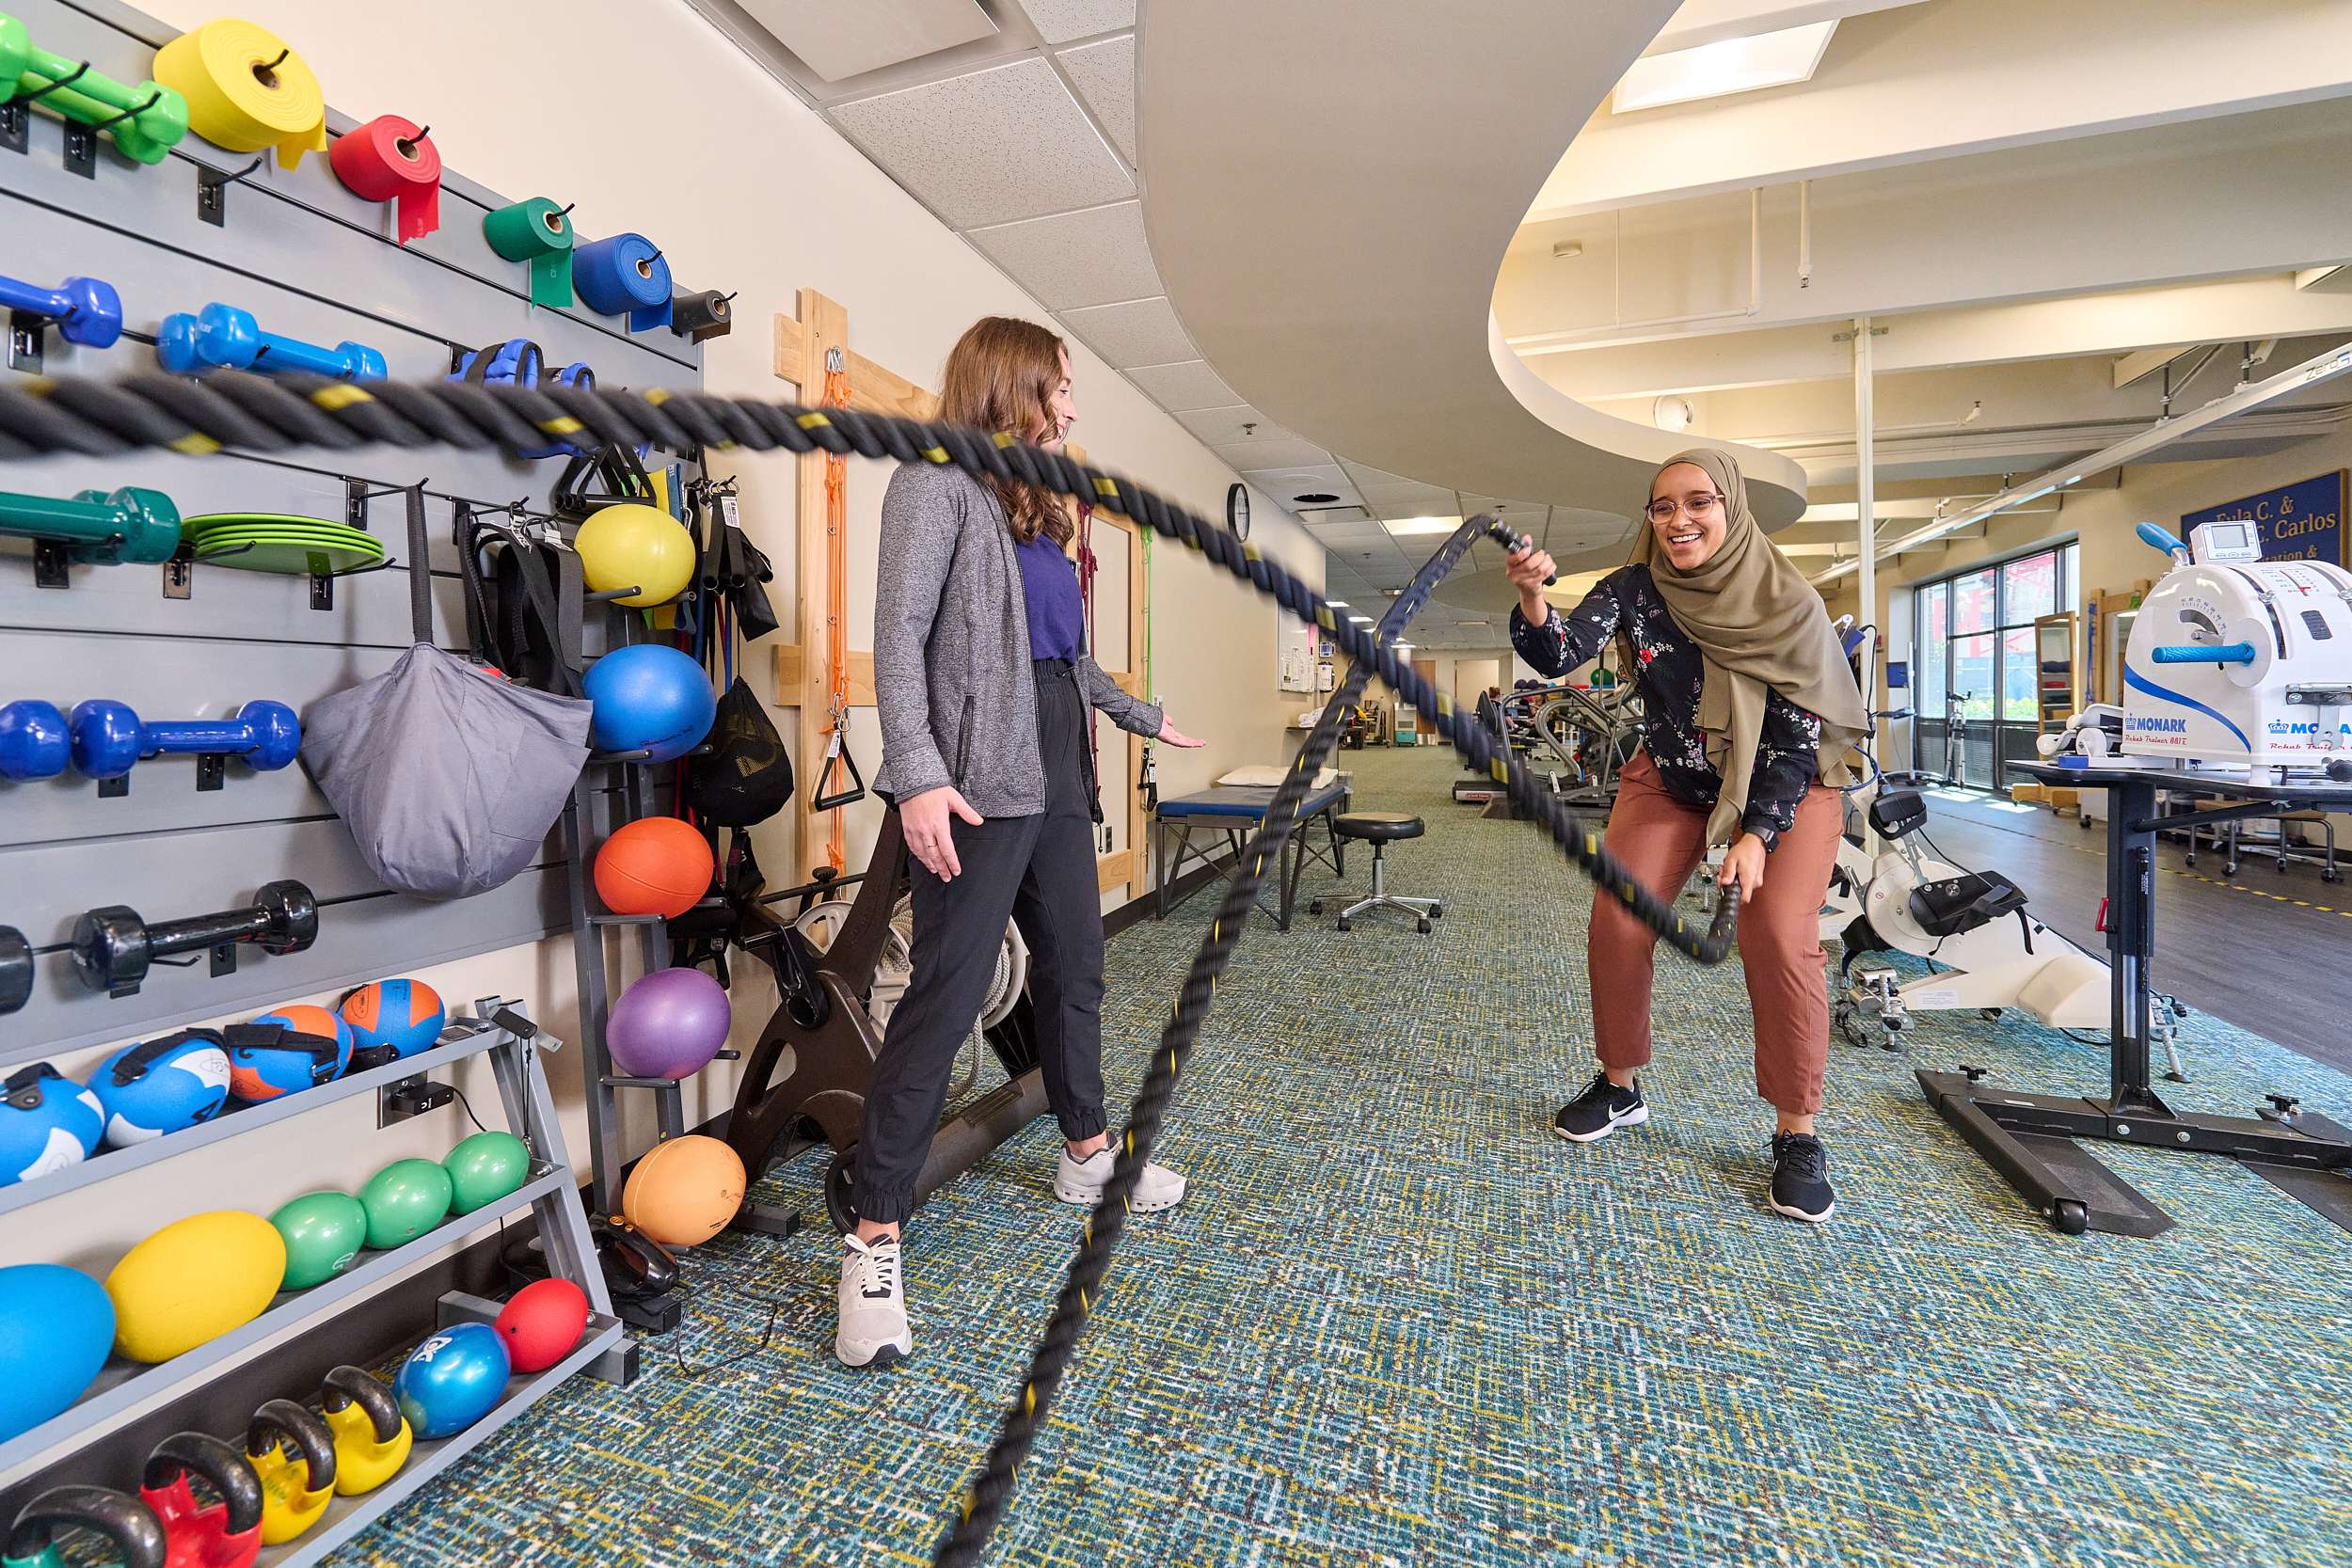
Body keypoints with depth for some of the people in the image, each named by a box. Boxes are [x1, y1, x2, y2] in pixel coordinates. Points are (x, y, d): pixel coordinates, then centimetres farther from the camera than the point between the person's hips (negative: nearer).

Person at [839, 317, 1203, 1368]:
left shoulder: (1035, 506, 21)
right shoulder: (939, 480, -2)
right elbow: (899, 628, -13)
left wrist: (1144, 719, 34)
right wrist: (918, 773, -24)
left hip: (1056, 776, 9)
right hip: (979, 784, -8)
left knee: (1074, 966, 15)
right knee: (946, 996, -8)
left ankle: (1086, 1154, 34)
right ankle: (873, 1238, 6)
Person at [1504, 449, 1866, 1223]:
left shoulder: (1789, 602, -17)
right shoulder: (1633, 590, -13)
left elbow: (1798, 733, -17)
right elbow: (1558, 655, -28)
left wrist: (1758, 836, -24)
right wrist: (1531, 600, -49)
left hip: (1786, 784, -2)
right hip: (1668, 781, 2)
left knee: (1778, 937, -20)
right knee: (1616, 922, -11)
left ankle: (1797, 1135, -2)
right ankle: (1620, 1087, 10)